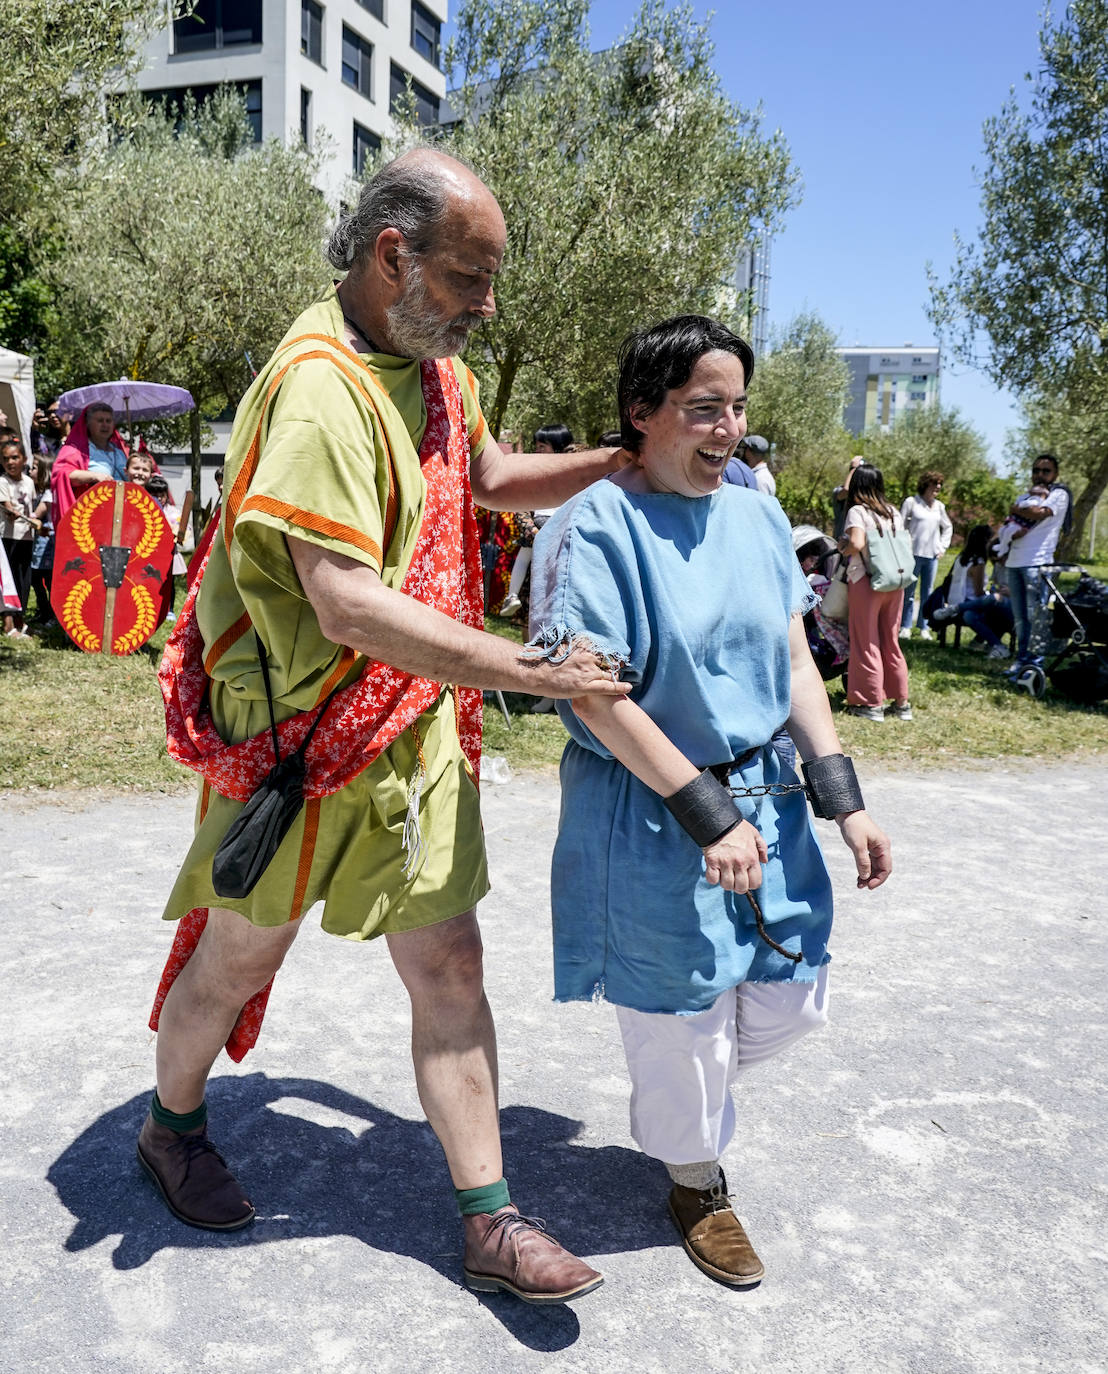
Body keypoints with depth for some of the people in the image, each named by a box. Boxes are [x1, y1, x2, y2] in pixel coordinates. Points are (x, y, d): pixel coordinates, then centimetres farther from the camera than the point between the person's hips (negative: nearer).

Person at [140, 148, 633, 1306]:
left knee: (449, 962, 8)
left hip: (415, 726, 7)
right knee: (239, 952, 15)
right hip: (296, 733, -7)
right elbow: (350, 605, -31)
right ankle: (173, 1127, 45)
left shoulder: (433, 364, 5)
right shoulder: (319, 387, -23)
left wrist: (628, 459, 5)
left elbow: (495, 479, 20)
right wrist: (536, 674, -28)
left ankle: (488, 1221, 20)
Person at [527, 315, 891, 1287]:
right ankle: (697, 1184, 39)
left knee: (793, 1002, 15)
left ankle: (678, 1099, 46)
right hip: (649, 817, -6)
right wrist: (706, 813, -20)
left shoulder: (759, 518, 5)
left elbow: (796, 664, 8)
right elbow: (594, 695, -19)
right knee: (682, 1022, 9)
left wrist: (846, 798, 1)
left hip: (766, 796, 7)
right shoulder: (598, 524, -15)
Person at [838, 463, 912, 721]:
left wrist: (842, 547, -3)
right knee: (890, 642, 14)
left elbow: (856, 544, -22)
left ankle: (872, 703, 7)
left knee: (866, 642, 3)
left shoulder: (857, 511, -9)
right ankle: (901, 702, 17)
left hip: (865, 581, -6)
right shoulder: (894, 513, 9)